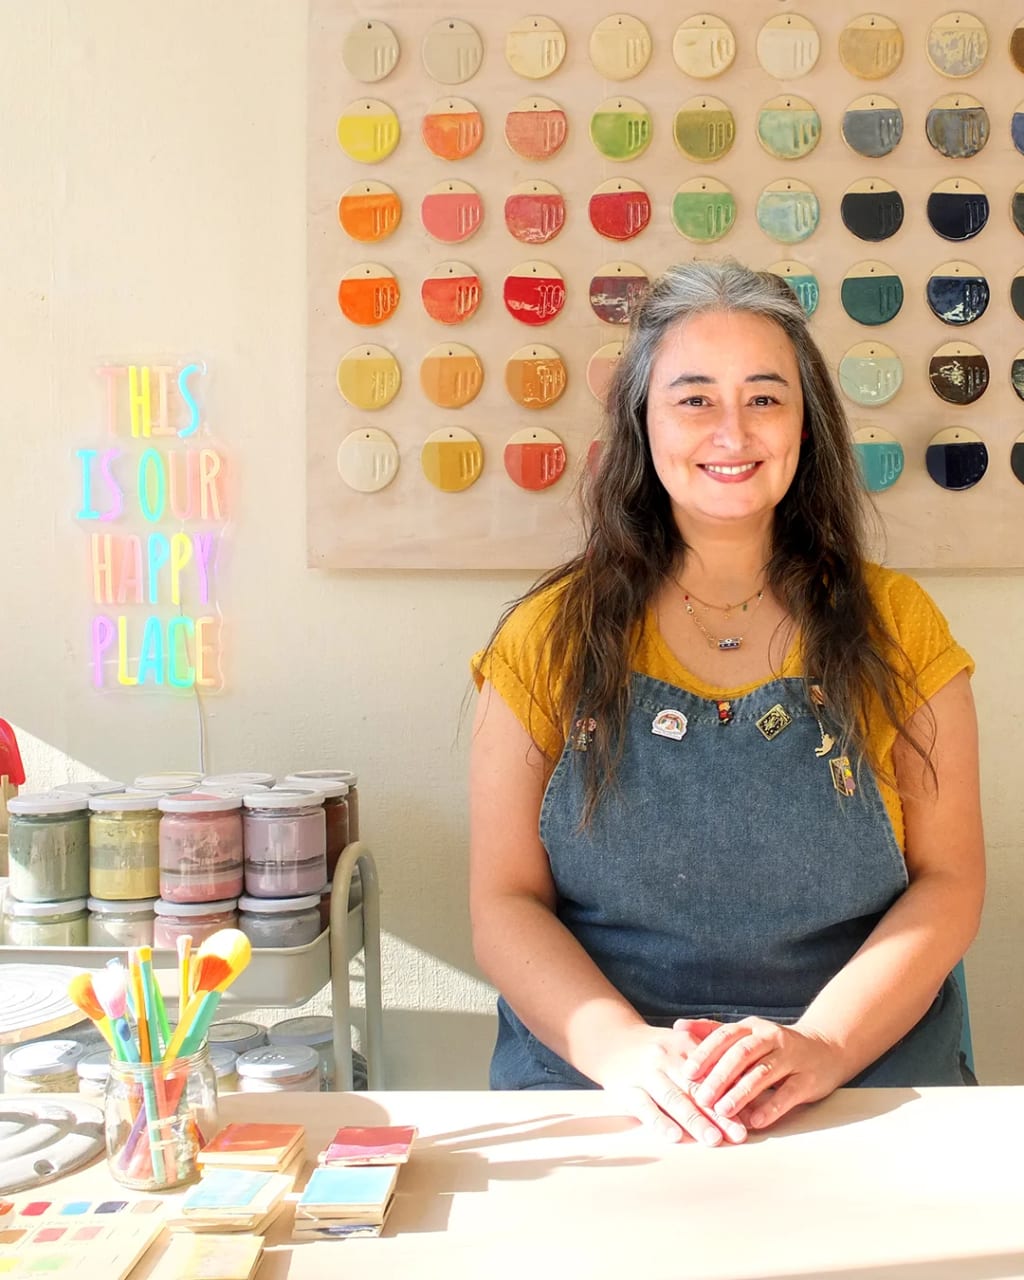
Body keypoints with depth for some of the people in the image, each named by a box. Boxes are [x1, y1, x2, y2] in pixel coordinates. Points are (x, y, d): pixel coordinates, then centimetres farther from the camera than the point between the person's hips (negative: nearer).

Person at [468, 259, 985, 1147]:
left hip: (862, 1101, 1)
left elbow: (949, 882, 3)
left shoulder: (897, 625, 7)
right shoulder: (549, 640, 5)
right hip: (594, 1107, 0)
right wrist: (626, 1048, -16)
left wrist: (821, 1045, -13)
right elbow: (505, 905, 2)